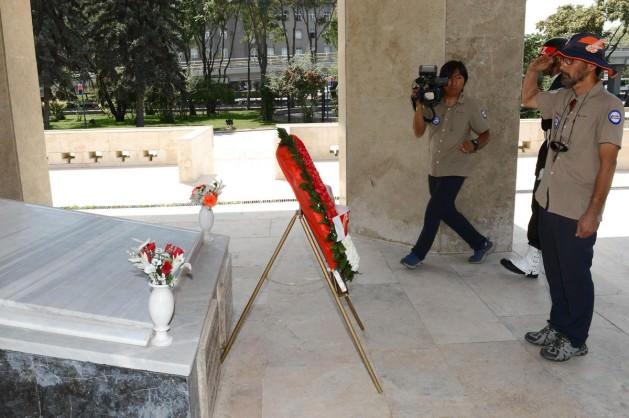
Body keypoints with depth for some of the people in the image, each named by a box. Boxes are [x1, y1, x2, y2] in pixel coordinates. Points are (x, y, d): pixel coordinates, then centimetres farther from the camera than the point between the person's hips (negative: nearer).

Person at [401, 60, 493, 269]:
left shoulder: (471, 106, -8)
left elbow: (485, 134, 0)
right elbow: (418, 132, -5)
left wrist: (474, 145, -22)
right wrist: (419, 105, -17)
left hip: (455, 169, -5)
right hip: (435, 168, 5)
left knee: (433, 211, -6)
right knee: (446, 211, 13)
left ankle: (418, 253, 13)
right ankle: (481, 244, 31)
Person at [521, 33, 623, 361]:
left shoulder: (607, 105, -13)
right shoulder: (563, 99, 7)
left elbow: (607, 163, -17)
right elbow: (527, 99, 26)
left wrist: (593, 212, -19)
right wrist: (534, 69, 9)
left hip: (577, 212, -7)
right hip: (549, 204, 7)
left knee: (575, 276, 7)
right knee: (555, 272, 18)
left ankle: (575, 339, 22)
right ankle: (558, 326, 34)